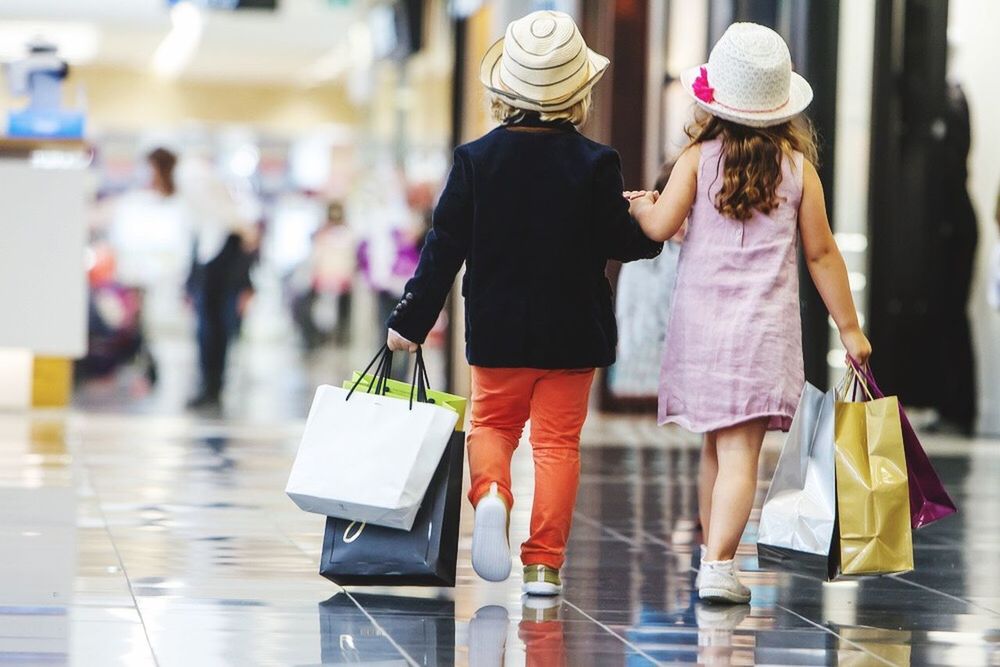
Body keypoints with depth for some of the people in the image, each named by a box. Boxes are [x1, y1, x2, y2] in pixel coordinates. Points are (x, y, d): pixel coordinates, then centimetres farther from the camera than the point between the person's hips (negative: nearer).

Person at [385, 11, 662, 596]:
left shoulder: (475, 160, -5)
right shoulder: (596, 164, -10)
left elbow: (444, 249, -4)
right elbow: (619, 242, -6)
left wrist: (411, 321, 3)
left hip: (498, 330, 1)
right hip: (574, 331, -1)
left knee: (493, 422, 18)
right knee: (559, 441, 5)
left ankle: (491, 491, -13)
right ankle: (544, 563, 2)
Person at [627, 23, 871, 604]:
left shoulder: (699, 158, -2)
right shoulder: (798, 166, 1)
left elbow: (661, 226, -11)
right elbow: (822, 253, 4)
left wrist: (640, 205, 13)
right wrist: (850, 327, 11)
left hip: (701, 326, 1)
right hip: (766, 328, -1)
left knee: (717, 447, 16)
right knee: (740, 452, -8)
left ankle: (713, 556, 26)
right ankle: (720, 564, -20)